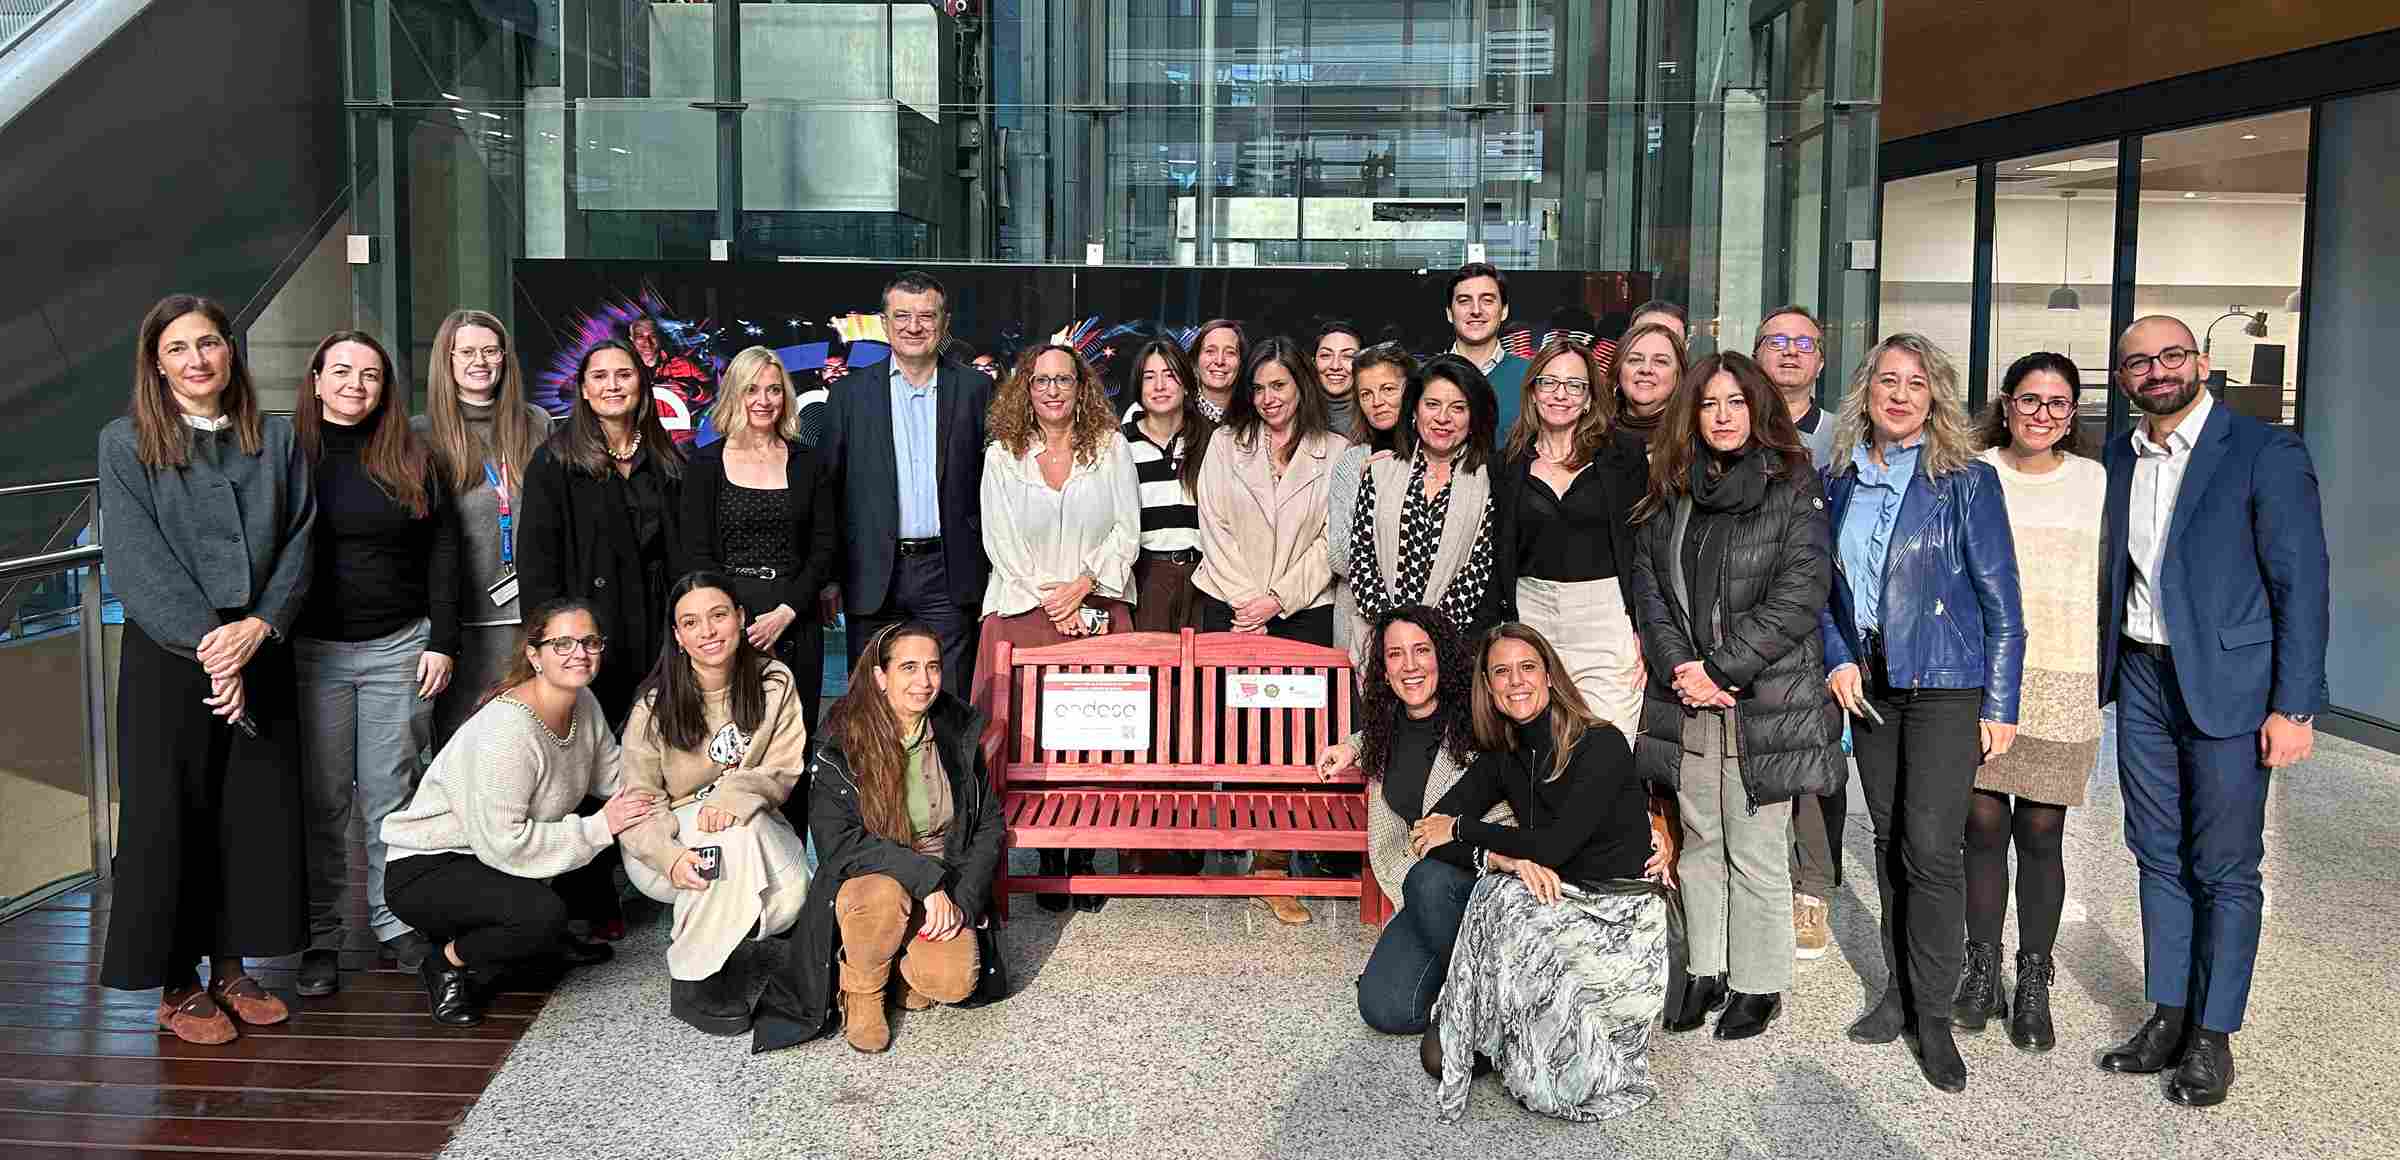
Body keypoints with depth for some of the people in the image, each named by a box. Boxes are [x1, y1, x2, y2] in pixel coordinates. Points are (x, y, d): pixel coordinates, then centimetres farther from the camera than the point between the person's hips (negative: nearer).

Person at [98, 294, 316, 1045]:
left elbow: (298, 545, 2)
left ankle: (230, 969, 22)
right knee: (170, 815, 2)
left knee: (257, 810, 7)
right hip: (167, 658, -3)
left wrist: (259, 626, -13)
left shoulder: (275, 439, 8)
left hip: (259, 654, 3)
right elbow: (138, 562, -9)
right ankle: (177, 987, 14)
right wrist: (207, 643, -17)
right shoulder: (126, 443, -2)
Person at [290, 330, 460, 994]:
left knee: (391, 792, 6)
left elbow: (441, 552, 6)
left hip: (398, 648, 1)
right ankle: (321, 936, 12)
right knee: (323, 798, 3)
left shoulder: (412, 461, 6)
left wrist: (442, 641, -1)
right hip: (312, 650, -1)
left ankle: (394, 919, 17)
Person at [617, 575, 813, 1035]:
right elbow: (638, 800, -10)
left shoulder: (774, 682, -7)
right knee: (741, 829, -35)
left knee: (791, 896, -29)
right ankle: (691, 980, -21)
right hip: (665, 844, -2)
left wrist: (735, 794, -29)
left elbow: (783, 771, -7)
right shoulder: (657, 703, -12)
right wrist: (670, 857, -30)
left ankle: (719, 939, 6)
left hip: (754, 829, 2)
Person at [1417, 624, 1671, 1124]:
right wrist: (1505, 858, -20)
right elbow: (1431, 828, 0)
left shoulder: (1600, 744, -10)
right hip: (1554, 909, 4)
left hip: (1620, 916, -4)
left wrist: (1463, 830, -8)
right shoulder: (1503, 758, 8)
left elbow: (1553, 846, -19)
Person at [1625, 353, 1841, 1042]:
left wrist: (1721, 667, -13)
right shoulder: (1670, 493, 11)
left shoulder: (1792, 489, -3)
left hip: (1765, 700, -4)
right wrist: (1679, 666, -7)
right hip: (1688, 699, 4)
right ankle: (1706, 972, 24)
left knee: (1757, 851, 2)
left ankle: (1759, 984, 16)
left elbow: (1801, 593, -11)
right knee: (1700, 842, 12)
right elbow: (1647, 585, 7)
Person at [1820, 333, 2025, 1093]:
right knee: (1889, 841, 11)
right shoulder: (1841, 481, 7)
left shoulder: (1966, 481, -6)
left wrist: (2000, 706, -8)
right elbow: (1823, 584, 15)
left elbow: (2000, 601, -5)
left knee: (1932, 849, -8)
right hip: (1868, 686, 5)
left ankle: (1933, 1015, 4)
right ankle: (1900, 987, 23)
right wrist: (1837, 659, -1)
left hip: (1945, 687, -4)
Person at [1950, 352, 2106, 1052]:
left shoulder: (2097, 482, 6)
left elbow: (2111, 579, 10)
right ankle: (1982, 972, 19)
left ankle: (2034, 983, 16)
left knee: (2041, 834, 3)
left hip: (2062, 681, 0)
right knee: (1983, 825, 4)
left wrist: (2107, 675, 5)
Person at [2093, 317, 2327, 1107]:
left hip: (2227, 685, -5)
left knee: (2224, 868, 2)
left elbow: (2302, 584, -9)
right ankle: (2169, 1018, 22)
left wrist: (2294, 707, -13)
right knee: (2159, 857, 11)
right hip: (2142, 678, 5)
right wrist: (2106, 674, 6)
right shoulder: (2119, 459, 8)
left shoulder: (2265, 452, -8)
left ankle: (2213, 1036, 13)